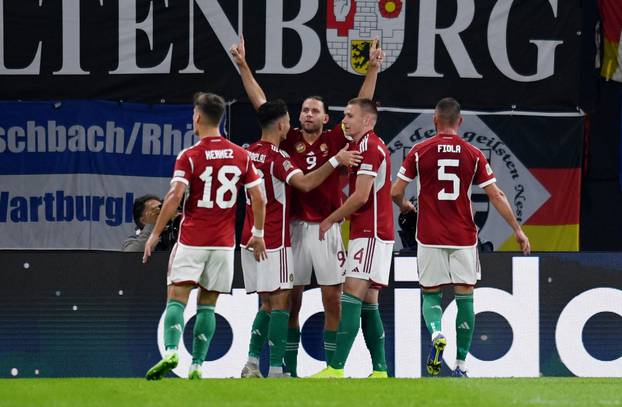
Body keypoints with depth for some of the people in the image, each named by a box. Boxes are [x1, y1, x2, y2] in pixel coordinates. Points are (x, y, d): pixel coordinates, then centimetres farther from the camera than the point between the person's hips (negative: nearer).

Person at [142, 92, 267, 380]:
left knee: (176, 298, -4)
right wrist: (258, 234, 17)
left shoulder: (189, 156, -8)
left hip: (192, 240, -4)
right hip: (224, 243, 4)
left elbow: (174, 196, -16)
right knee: (207, 304, 10)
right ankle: (197, 366, 5)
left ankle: (171, 352, -26)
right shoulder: (241, 156, 5)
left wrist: (155, 234, -10)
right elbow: (258, 199, 5)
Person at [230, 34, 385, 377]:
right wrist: (243, 66, 1)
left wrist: (373, 69, -10)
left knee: (332, 299, 0)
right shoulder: (290, 141, 4)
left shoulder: (335, 140, 2)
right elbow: (260, 103, 5)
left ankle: (332, 365, 5)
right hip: (295, 227, 1)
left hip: (328, 228, -1)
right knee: (291, 300, 4)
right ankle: (289, 366, 11)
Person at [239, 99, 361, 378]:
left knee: (267, 304, 14)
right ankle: (275, 370, -12)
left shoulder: (250, 153, 11)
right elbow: (304, 183, -30)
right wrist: (335, 161, -26)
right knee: (280, 303, -6)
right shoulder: (277, 157, -15)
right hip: (274, 241, -8)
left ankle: (252, 365, 6)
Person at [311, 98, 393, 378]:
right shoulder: (369, 146, 20)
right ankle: (380, 370, 9)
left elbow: (361, 196, -17)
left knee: (352, 296, -16)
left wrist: (330, 221, -8)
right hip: (372, 232, 10)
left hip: (370, 233, -10)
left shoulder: (369, 147, -12)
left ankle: (336, 369, -23)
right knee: (367, 303, 9)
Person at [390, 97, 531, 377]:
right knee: (465, 296, 7)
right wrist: (518, 230, 6)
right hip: (464, 238, 1)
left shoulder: (420, 152, -2)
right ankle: (461, 364, 5)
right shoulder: (473, 155, 0)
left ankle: (436, 334, -20)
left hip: (430, 238, 0)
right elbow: (496, 196, 0)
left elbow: (395, 192, 1)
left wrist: (404, 206, 24)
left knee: (430, 294, 11)